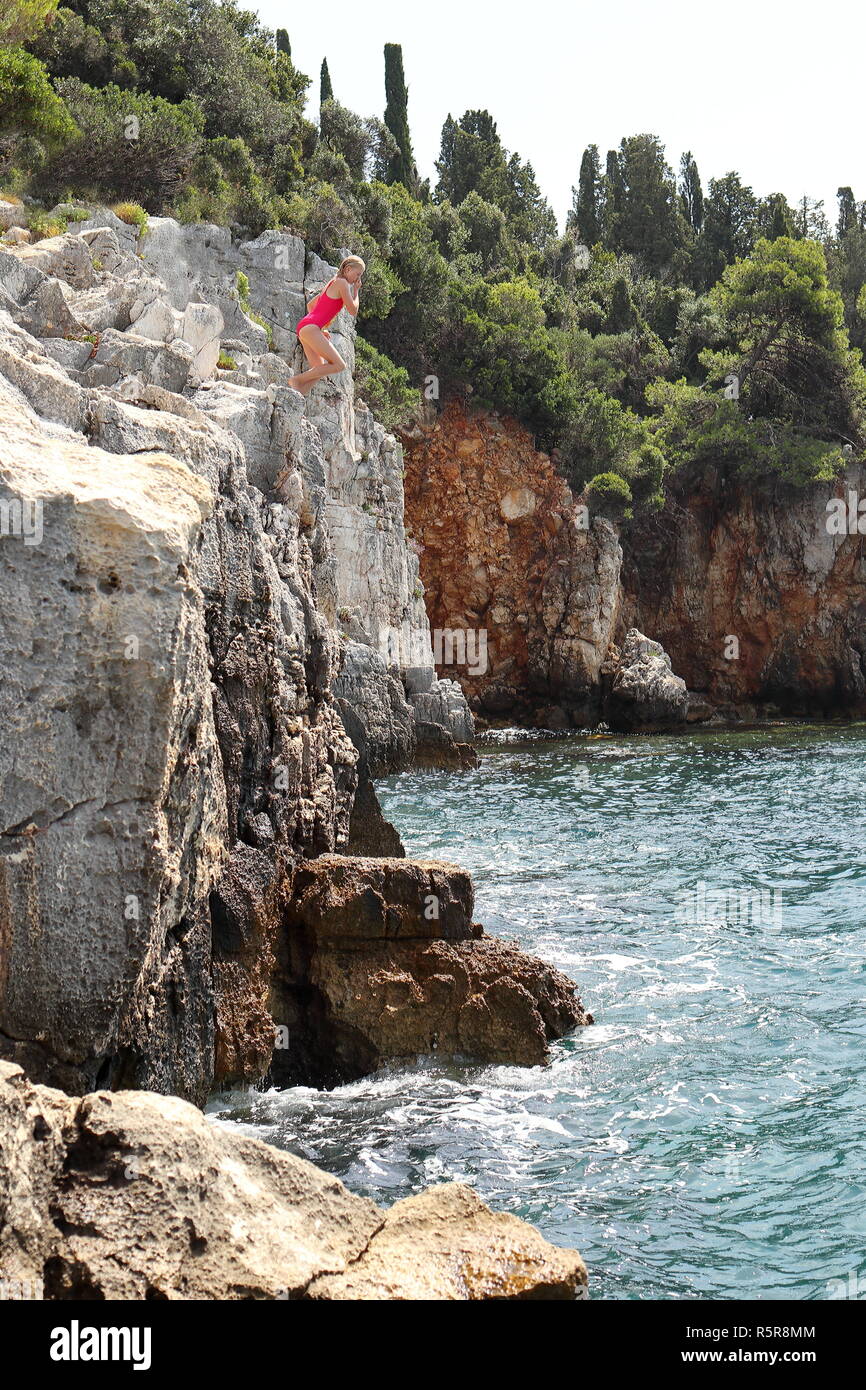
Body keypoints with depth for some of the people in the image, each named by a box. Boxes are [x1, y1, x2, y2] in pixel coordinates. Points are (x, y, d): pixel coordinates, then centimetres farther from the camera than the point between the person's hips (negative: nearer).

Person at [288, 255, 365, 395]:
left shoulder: (332, 284, 25)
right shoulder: (342, 283, -4)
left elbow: (310, 305, 32)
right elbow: (353, 311, -6)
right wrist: (356, 291, 9)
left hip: (304, 328, 10)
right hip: (311, 328, -10)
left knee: (319, 369, 9)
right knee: (339, 365, -12)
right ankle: (296, 380, -12)